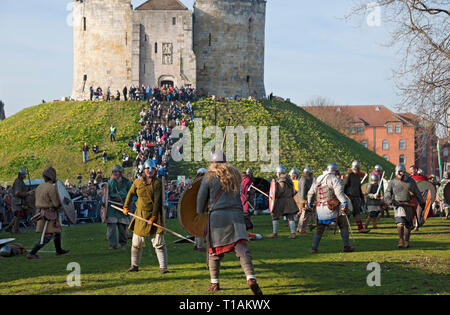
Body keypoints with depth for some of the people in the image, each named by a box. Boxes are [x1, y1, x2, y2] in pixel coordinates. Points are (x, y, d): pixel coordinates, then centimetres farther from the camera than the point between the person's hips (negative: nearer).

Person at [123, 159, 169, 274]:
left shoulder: (158, 183, -5)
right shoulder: (137, 182, 5)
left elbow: (157, 201, -10)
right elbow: (130, 194, 22)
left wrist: (153, 217, -16)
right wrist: (126, 207, 21)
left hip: (154, 215, -3)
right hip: (141, 216, 3)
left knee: (158, 242, -6)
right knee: (137, 242, 9)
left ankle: (163, 267, -3)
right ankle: (134, 265, 24)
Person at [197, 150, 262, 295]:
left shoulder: (209, 176, 2)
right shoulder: (235, 174, 15)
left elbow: (201, 197, 7)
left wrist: (200, 213, 26)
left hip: (217, 215, -3)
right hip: (236, 214, 3)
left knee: (214, 250, 12)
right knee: (241, 247, -9)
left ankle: (214, 283, 21)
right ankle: (251, 279, -27)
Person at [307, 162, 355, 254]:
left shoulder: (318, 179, 16)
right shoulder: (334, 178, -4)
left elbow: (310, 193, 22)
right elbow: (339, 191, -19)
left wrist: (309, 203, 36)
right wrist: (345, 202, -27)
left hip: (319, 208, 5)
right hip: (332, 208, -5)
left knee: (319, 229, 14)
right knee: (343, 225, 7)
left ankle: (314, 248, 7)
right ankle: (346, 247, 5)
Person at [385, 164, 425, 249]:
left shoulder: (411, 181, 8)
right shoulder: (392, 182, 4)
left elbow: (417, 193, 15)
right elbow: (387, 193, 0)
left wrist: (422, 203, 19)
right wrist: (388, 199, -22)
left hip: (410, 206, 2)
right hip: (399, 205, -2)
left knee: (408, 225, 6)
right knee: (400, 222, -21)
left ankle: (406, 241, 18)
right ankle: (401, 241, -18)